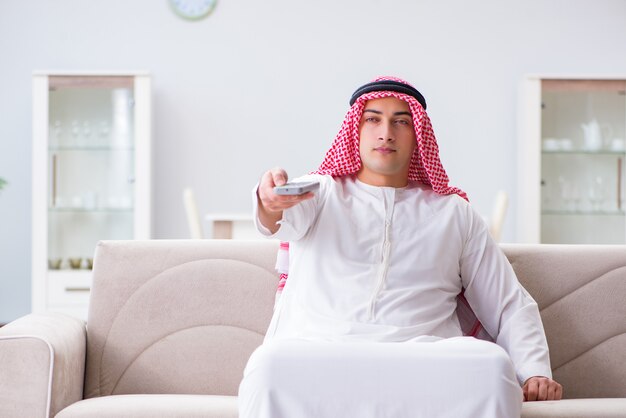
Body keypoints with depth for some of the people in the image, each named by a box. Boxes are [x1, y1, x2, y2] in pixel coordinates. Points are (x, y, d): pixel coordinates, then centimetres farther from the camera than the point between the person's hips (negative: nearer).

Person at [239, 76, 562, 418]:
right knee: (271, 365, -37)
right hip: (314, 351, -1)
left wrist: (535, 371, 1)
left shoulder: (454, 213, 24)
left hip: (420, 359, 1)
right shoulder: (320, 193, 21)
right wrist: (271, 202, -31)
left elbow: (511, 306, 21)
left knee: (492, 365, -33)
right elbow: (285, 218, -5)